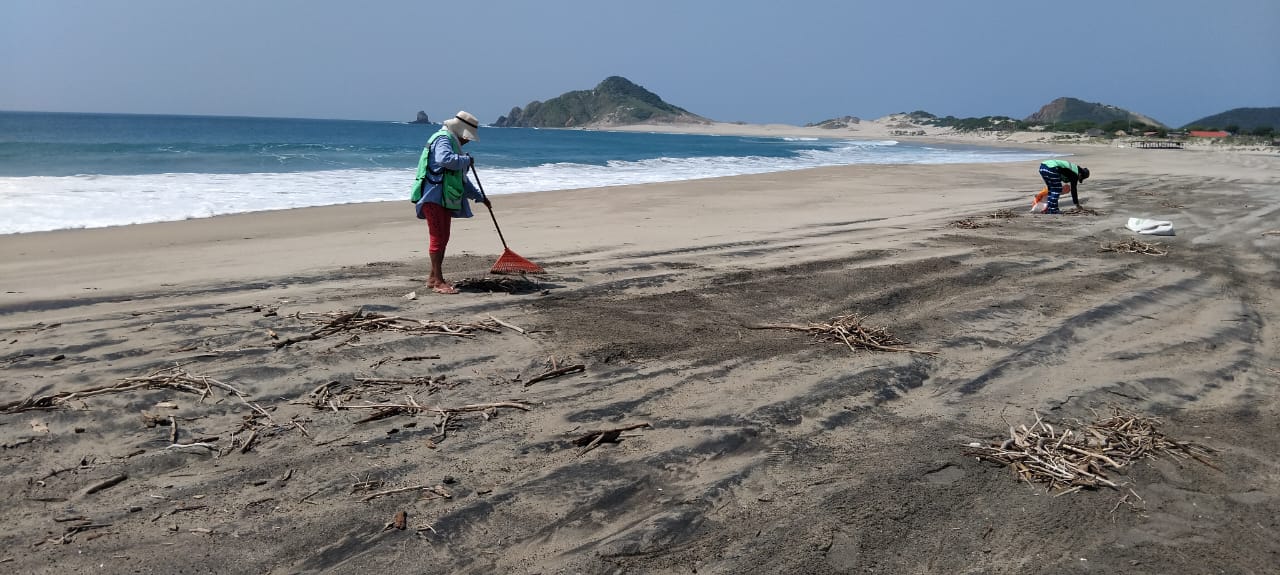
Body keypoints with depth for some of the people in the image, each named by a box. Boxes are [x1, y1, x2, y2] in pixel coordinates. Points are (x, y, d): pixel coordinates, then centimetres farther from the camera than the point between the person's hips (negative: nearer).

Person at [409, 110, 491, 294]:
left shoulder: (453, 143, 24)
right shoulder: (443, 139, -9)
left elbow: (462, 179, 32)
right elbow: (445, 159, -34)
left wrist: (480, 197, 30)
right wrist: (466, 159, -16)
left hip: (444, 199, 10)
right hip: (433, 197, -10)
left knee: (443, 238, 13)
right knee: (438, 238, -10)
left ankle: (433, 278, 21)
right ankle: (438, 282, -9)